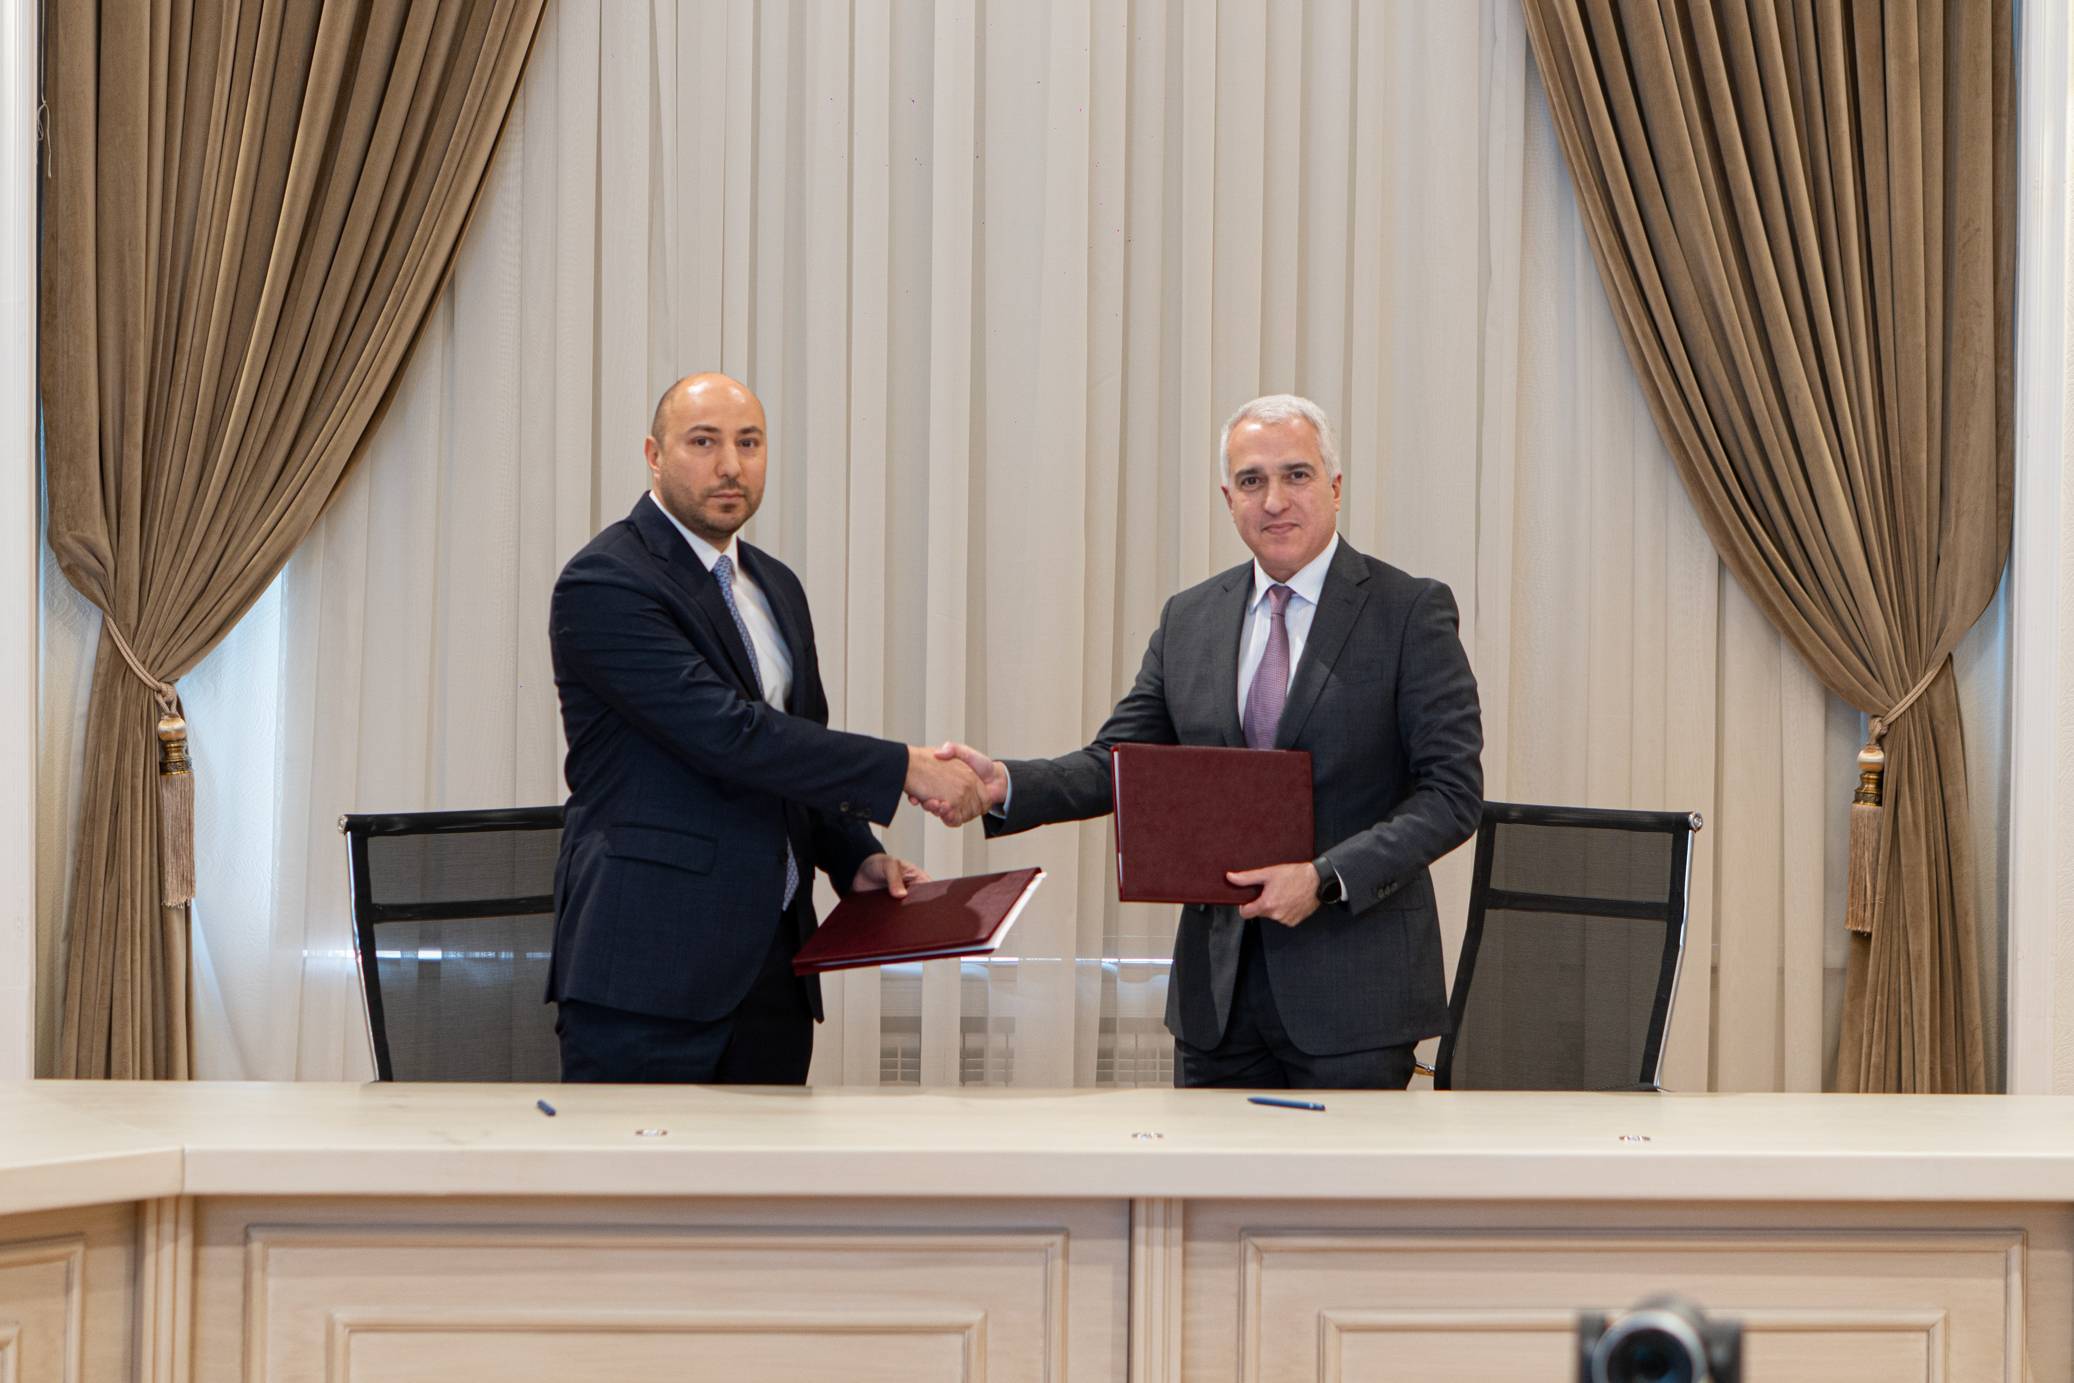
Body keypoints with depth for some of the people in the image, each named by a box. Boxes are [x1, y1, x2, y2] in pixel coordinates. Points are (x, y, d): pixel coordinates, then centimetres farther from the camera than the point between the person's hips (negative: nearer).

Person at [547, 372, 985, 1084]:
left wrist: (854, 855, 7)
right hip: (649, 967, -8)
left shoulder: (776, 587, 18)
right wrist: (903, 767, -17)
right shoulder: (603, 583, -11)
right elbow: (725, 734, -20)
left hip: (772, 962, 8)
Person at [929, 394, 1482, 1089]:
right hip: (1217, 980, 4)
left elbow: (1451, 789, -8)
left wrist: (1327, 878, -20)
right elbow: (1118, 761, 8)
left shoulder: (1411, 611, -4)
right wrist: (1002, 784, -11)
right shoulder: (1189, 619, 10)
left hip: (1353, 986, -4)